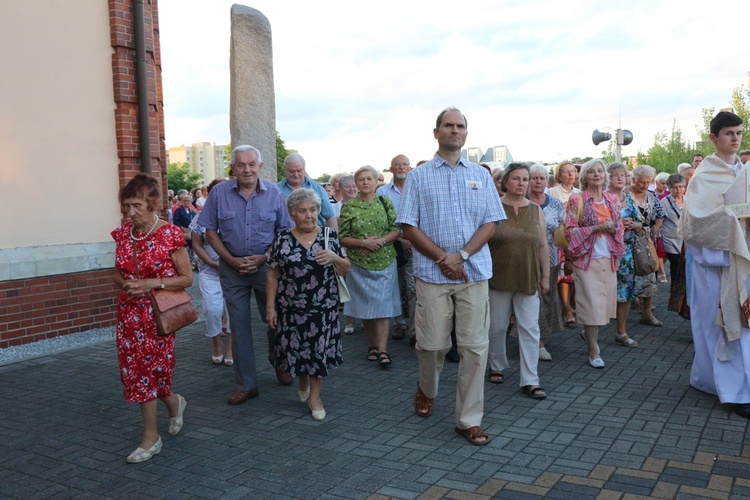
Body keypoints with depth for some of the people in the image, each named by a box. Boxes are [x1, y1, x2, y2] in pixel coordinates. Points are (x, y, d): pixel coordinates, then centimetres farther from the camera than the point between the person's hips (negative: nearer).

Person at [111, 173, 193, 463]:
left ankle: (151, 437, 24)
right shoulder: (123, 234, 2)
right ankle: (174, 403, 35)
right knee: (136, 371, 8)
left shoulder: (170, 234, -13)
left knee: (146, 371, 2)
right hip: (129, 312, 5)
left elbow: (187, 278, -9)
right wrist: (124, 283, -9)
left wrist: (153, 283, -20)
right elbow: (117, 273, 14)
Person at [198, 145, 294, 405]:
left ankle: (278, 362, 39)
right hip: (232, 268, 0)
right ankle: (246, 384, 16)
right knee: (239, 327, 5)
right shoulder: (219, 193, -2)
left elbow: (285, 232, 1)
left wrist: (263, 258, -11)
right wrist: (232, 260, -8)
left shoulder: (274, 193, -2)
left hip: (267, 265, 0)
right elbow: (210, 232, 2)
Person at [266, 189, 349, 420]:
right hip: (291, 308, 0)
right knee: (296, 349, 9)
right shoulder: (283, 239, -1)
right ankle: (303, 383, 39)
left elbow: (345, 270, 4)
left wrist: (334, 257, -16)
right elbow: (272, 275, 2)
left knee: (320, 350, 4)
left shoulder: (329, 236, 1)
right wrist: (270, 306, -1)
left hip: (324, 307, 0)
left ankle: (315, 395, 23)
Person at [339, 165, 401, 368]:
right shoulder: (349, 206, 1)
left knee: (383, 306, -4)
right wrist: (363, 242, -16)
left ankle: (383, 349, -4)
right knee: (365, 306, 6)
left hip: (385, 263, 0)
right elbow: (342, 238, -2)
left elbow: (396, 230, 2)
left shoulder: (385, 202, 4)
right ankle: (373, 345, 21)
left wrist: (381, 241, -15)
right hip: (360, 265, 0)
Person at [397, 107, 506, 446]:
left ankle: (469, 420, 13)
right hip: (432, 274, -1)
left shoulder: (481, 175, 11)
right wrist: (442, 259, -11)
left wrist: (461, 255, -11)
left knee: (475, 348, 1)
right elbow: (408, 227, -1)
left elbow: (490, 223, 5)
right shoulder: (418, 177, 4)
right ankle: (426, 390, 37)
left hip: (474, 273, 2)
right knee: (432, 344, 6)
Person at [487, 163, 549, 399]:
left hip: (528, 280, 2)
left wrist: (545, 276, 8)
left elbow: (543, 246, 9)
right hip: (498, 279, -2)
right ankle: (497, 366, 32)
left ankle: (530, 380, 7)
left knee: (530, 329, 0)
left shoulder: (536, 210, 6)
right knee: (497, 326, 9)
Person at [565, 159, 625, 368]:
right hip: (587, 258, -5)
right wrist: (595, 228, -18)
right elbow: (569, 230, -8)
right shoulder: (576, 200, -4)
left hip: (609, 258, 5)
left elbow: (620, 227, 16)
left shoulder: (612, 200, 11)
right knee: (591, 303, -6)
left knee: (605, 301, 9)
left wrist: (613, 228, -6)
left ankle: (589, 332, 37)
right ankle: (593, 351, 4)